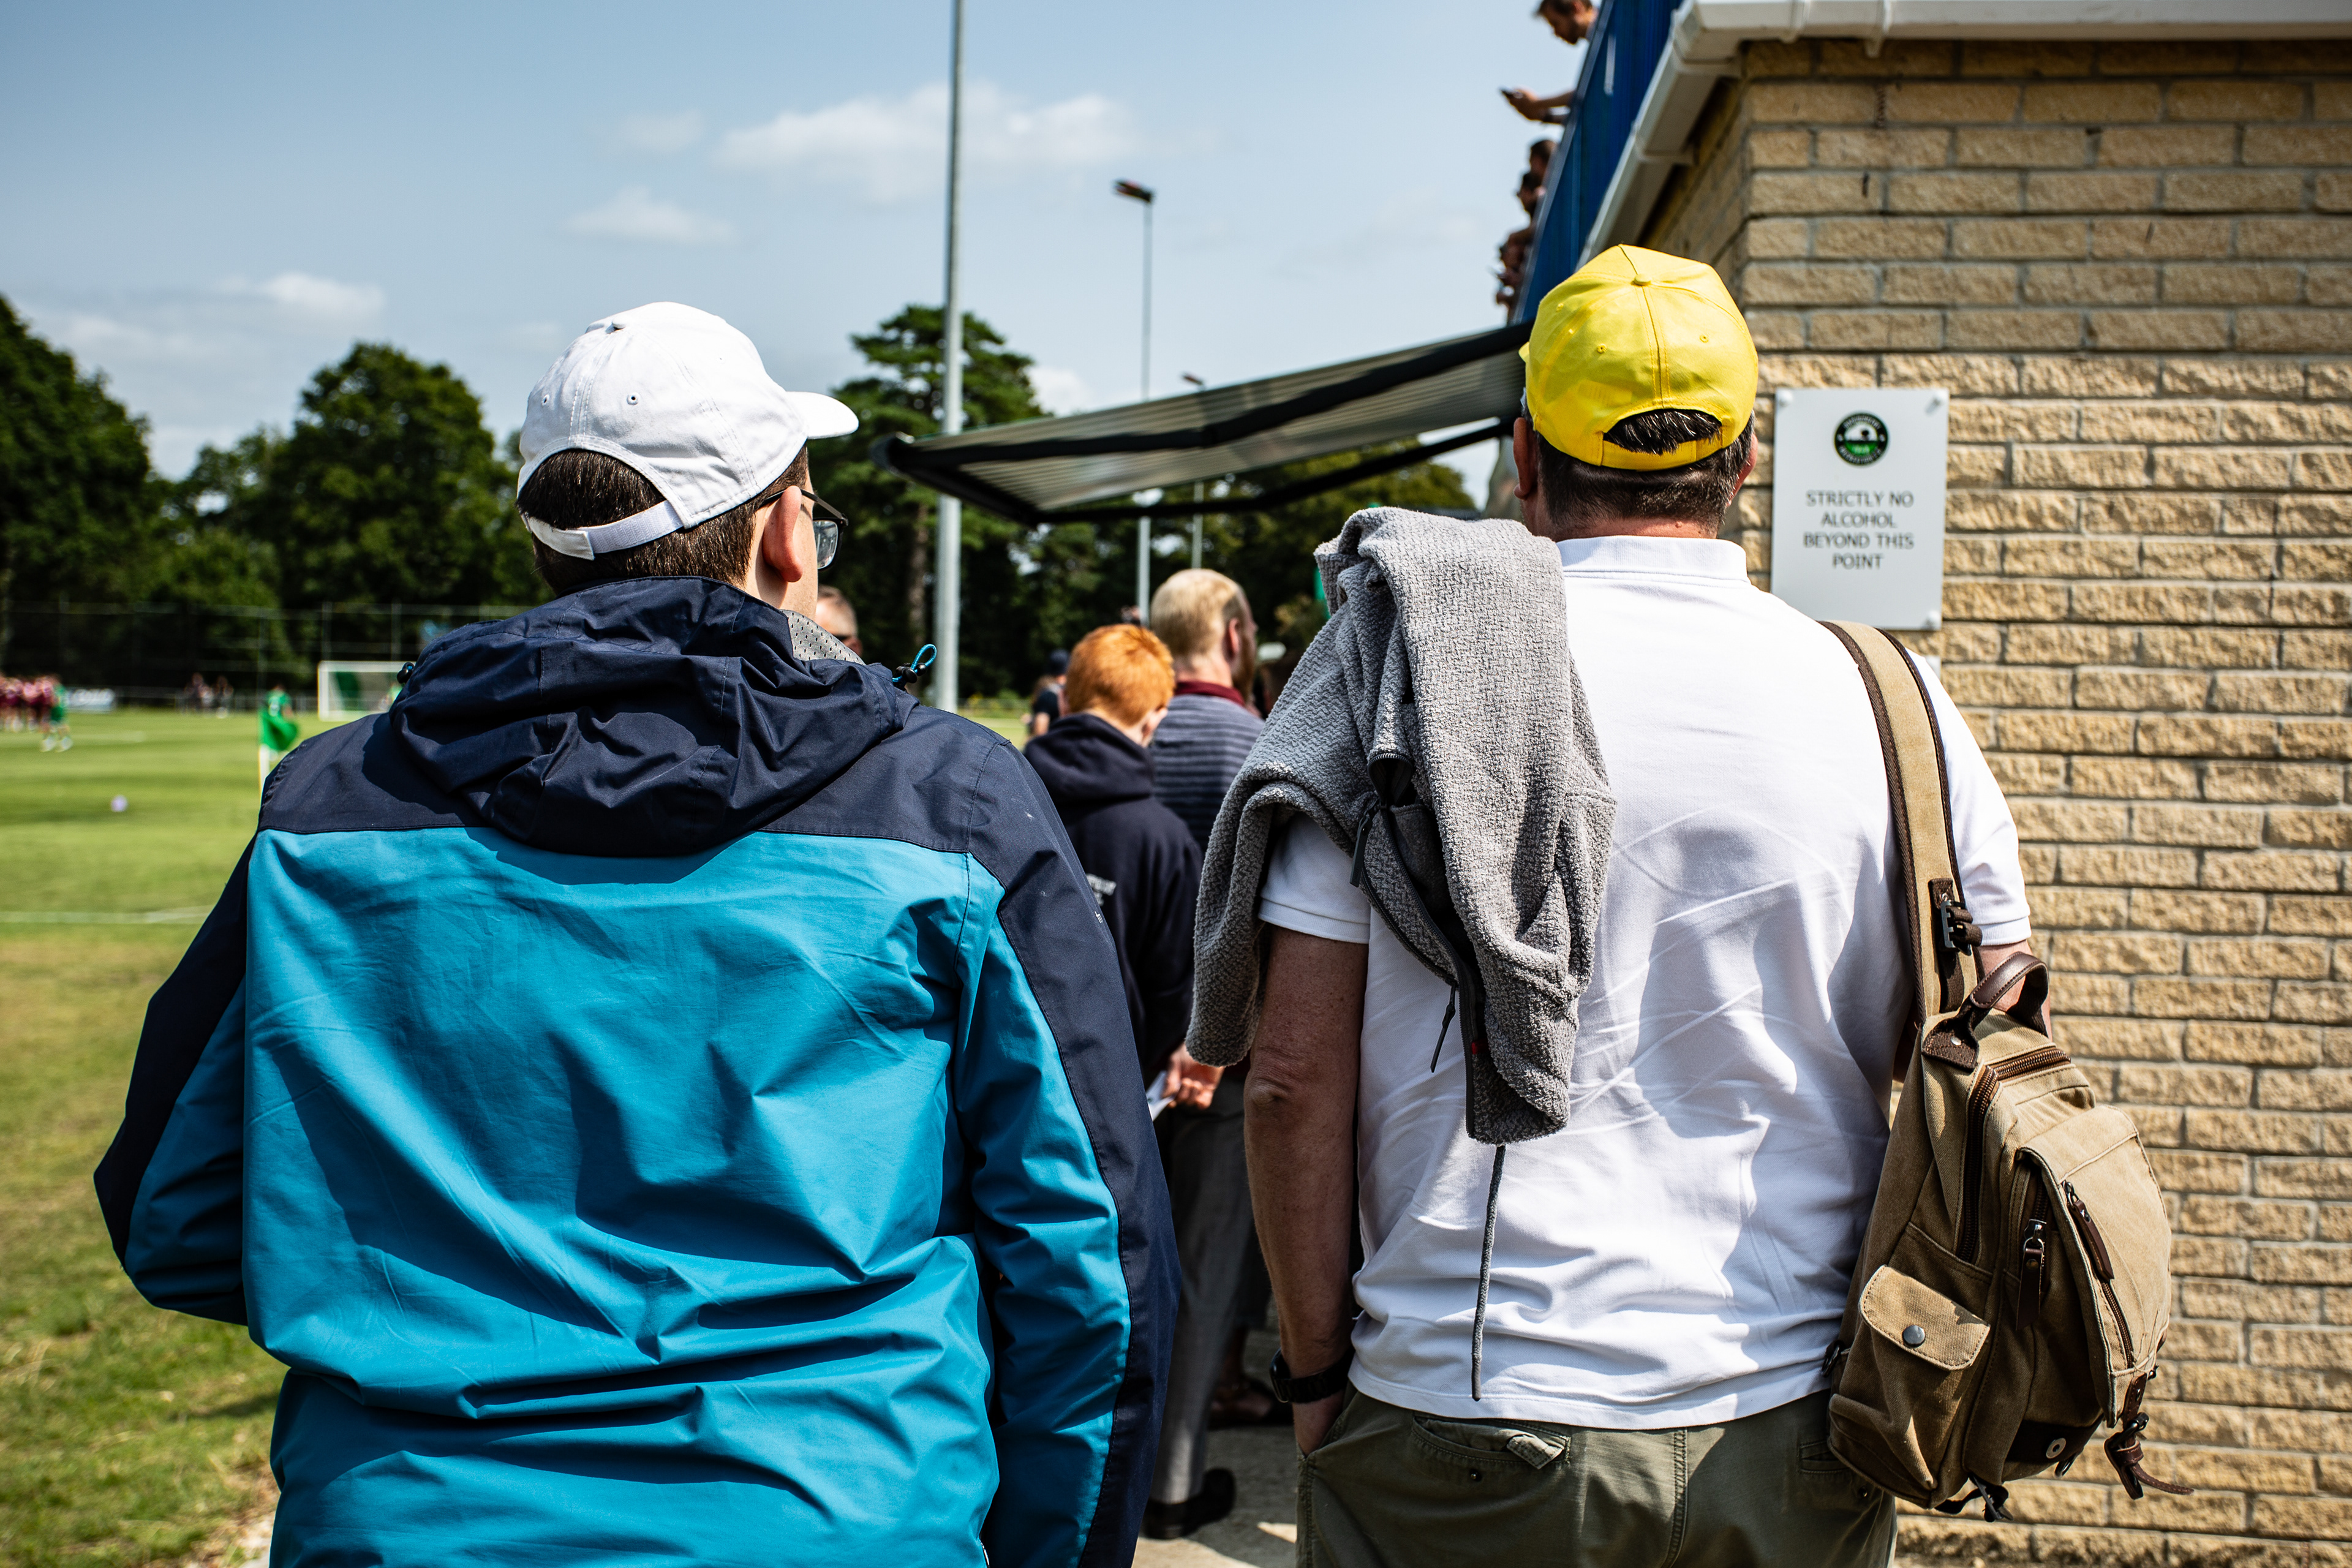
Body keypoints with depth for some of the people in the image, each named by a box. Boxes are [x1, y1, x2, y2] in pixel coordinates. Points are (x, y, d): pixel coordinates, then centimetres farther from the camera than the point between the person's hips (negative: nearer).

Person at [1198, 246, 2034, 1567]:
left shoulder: (1403, 672, -6)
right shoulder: (1891, 706, -1)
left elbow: (1296, 1071, -8)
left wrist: (1318, 1369, 2)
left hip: (1465, 1440, -2)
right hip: (1793, 1440, 2)